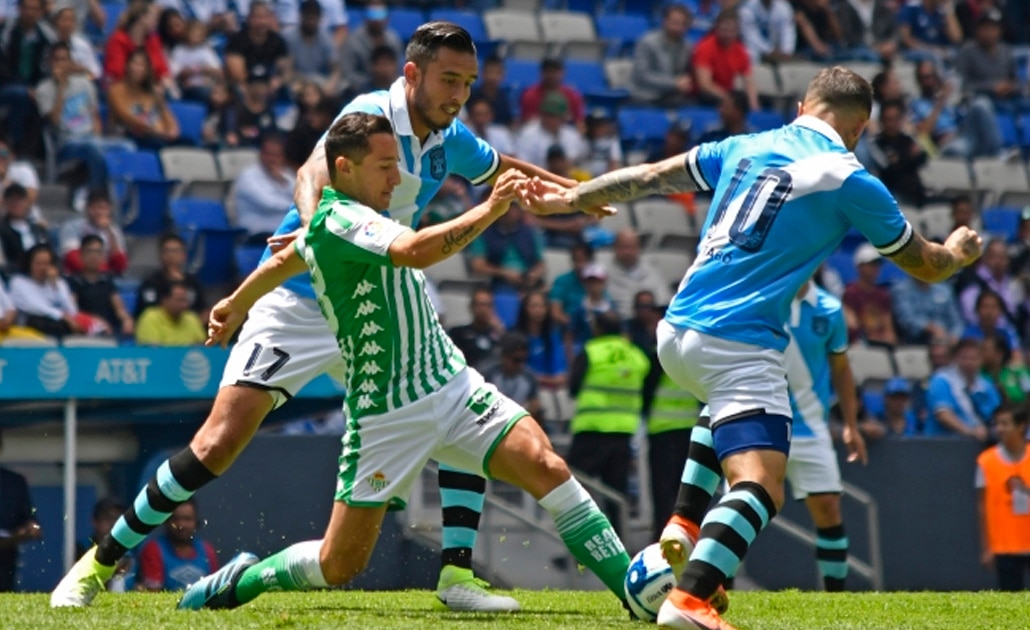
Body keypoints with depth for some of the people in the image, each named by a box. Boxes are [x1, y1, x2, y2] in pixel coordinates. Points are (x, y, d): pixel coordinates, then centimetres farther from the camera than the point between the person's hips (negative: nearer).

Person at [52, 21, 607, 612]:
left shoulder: (451, 141, 3)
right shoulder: (370, 114, -19)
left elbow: (502, 169, 26)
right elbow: (314, 173, -38)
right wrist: (315, 225, -58)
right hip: (300, 303, -7)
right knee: (220, 442, -13)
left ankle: (458, 575, -4)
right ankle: (98, 564, -1)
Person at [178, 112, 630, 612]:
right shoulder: (339, 221, -16)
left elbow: (285, 260, 32)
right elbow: (418, 251, -36)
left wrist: (237, 305, 49)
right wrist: (491, 209, -32)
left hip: (453, 388, 8)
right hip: (388, 416, -8)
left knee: (544, 465, -14)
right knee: (339, 565, -1)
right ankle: (241, 580, 26)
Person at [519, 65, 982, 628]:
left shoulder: (745, 148, 13)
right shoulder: (849, 180, -1)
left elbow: (649, 177, 18)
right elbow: (927, 266, 10)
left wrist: (571, 198, 31)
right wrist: (960, 250, 32)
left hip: (675, 334, 7)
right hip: (740, 346, -7)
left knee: (728, 407, 38)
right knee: (760, 490, -15)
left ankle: (683, 526, 22)